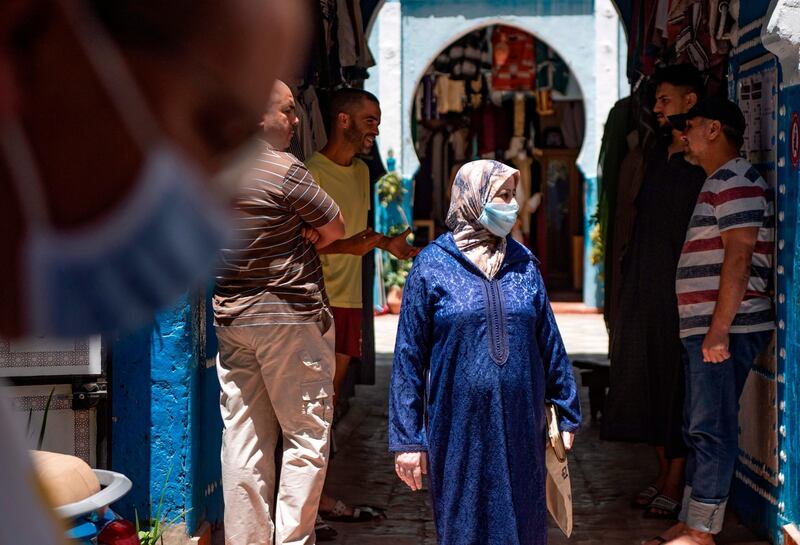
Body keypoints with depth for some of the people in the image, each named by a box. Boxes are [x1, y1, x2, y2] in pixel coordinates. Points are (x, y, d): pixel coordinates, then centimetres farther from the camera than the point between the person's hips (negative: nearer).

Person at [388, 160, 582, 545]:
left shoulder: (523, 264, 7)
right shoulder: (432, 267, -3)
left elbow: (550, 343, 12)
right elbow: (409, 356, -3)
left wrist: (566, 413, 12)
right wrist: (407, 439, -5)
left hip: (521, 427, 3)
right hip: (460, 427, -3)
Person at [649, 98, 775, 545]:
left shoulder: (735, 181, -12)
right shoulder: (721, 181, 21)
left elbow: (739, 257, -20)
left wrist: (719, 329, -24)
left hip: (725, 329, -11)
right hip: (707, 328, 11)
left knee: (711, 429, -6)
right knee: (701, 430, 14)